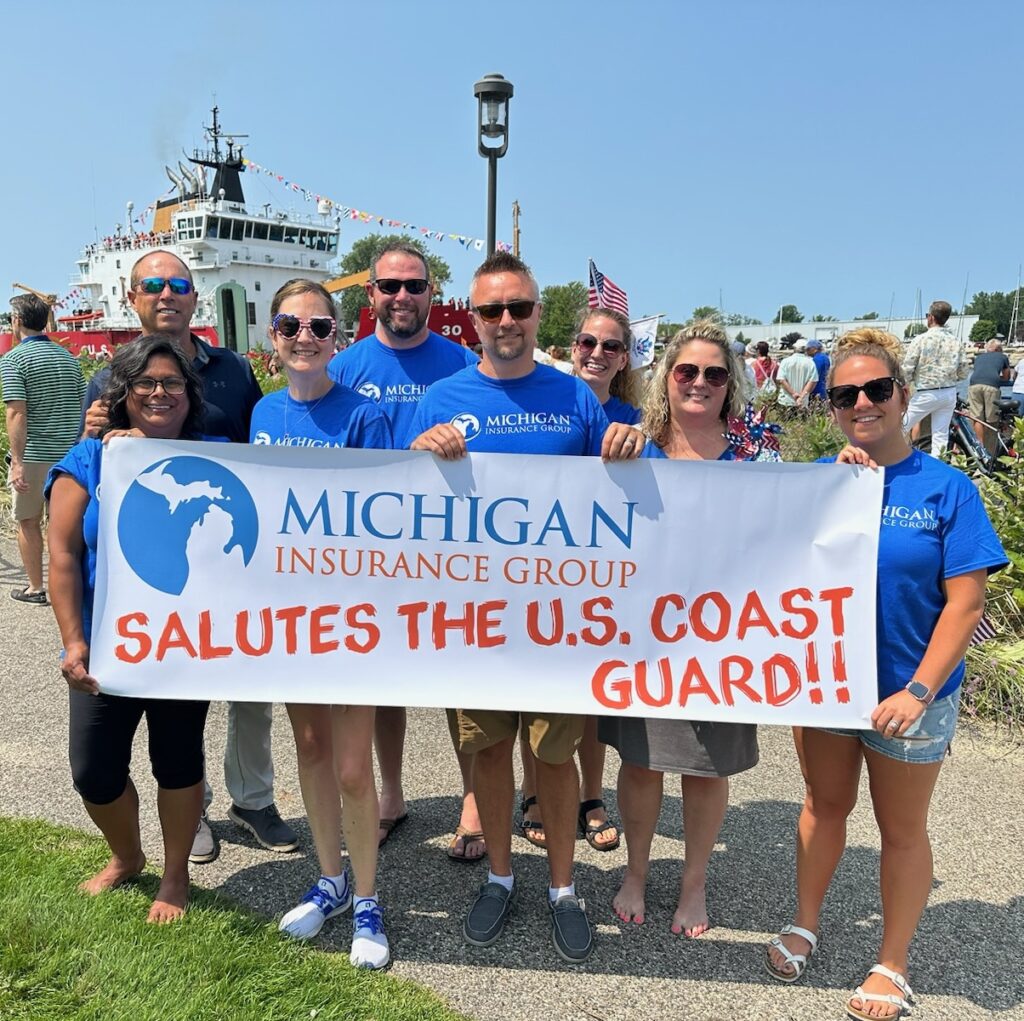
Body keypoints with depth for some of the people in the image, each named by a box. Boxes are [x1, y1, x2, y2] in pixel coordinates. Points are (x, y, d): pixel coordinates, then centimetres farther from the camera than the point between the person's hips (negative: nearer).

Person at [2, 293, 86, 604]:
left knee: (28, 522, 10)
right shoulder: (68, 357, 9)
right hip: (68, 453, 5)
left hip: (32, 456, -5)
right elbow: (85, 408, 10)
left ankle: (35, 588, 17)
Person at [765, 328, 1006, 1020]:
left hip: (906, 692, -2)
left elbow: (966, 600, -13)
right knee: (825, 806, 20)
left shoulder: (946, 488, -11)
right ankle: (806, 925, 41)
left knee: (901, 829, 14)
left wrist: (918, 690, -19)